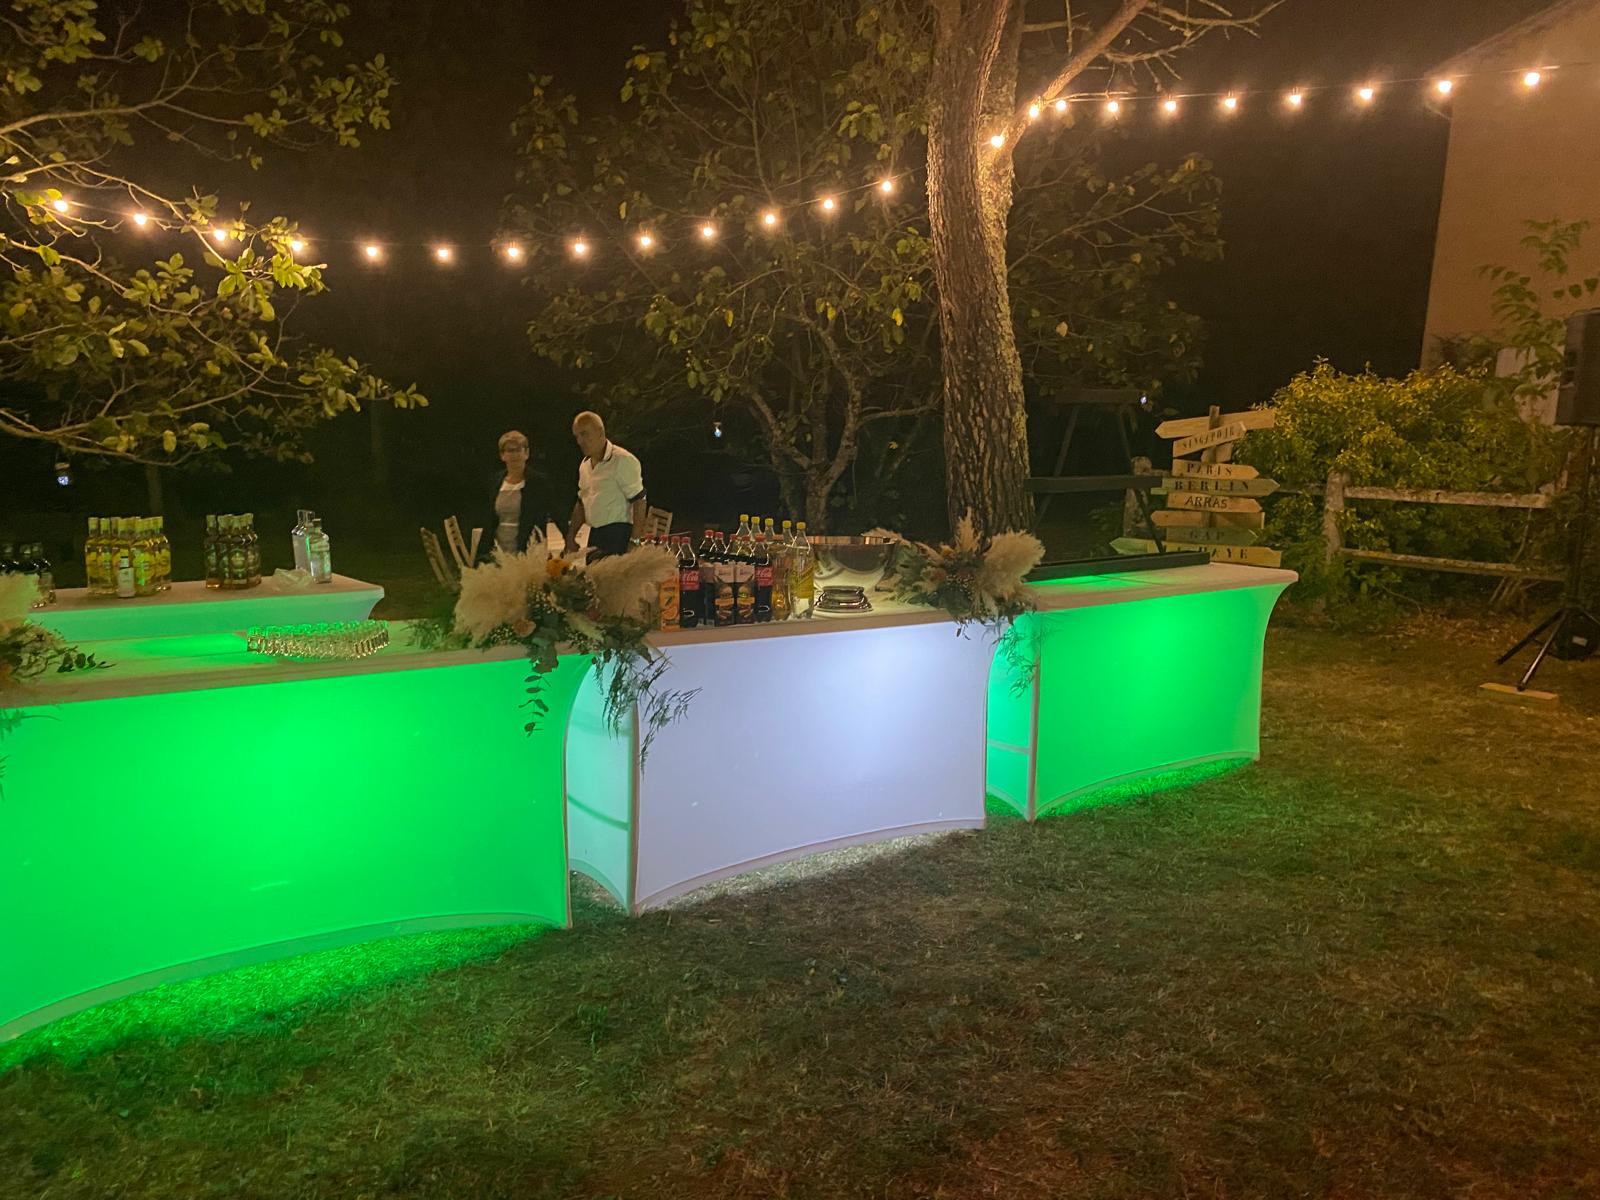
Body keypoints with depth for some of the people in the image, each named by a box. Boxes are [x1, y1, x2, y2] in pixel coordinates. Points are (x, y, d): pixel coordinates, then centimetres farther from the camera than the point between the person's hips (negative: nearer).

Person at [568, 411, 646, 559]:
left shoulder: (623, 461, -12)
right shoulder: (585, 465, 15)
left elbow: (639, 501, -14)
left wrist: (635, 541, -19)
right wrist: (571, 537, 18)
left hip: (618, 535, -8)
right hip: (594, 535, 8)